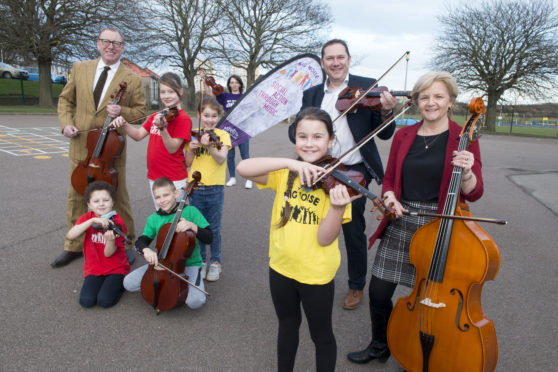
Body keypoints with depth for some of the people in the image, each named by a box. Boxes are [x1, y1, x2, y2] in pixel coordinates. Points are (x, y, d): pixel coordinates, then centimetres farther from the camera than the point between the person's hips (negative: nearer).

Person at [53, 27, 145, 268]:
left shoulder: (132, 79, -2)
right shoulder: (80, 69, 7)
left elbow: (140, 110, 2)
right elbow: (65, 99, 14)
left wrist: (122, 111, -17)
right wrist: (66, 123, -2)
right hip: (80, 144, 4)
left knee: (118, 198, 5)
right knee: (76, 196, 12)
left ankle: (126, 244, 22)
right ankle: (74, 246, 28)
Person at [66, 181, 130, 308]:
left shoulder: (117, 223, -11)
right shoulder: (87, 218, -1)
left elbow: (108, 253, -15)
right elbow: (70, 236, -21)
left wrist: (110, 239, -37)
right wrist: (92, 220, -31)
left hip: (116, 269, -3)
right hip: (94, 269, 3)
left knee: (104, 300, -21)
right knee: (86, 300, -18)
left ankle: (119, 284, 9)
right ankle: (97, 282, 12)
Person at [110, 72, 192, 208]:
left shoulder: (183, 119, -12)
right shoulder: (156, 116, 11)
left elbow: (172, 149, -19)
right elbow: (138, 135, 8)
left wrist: (162, 128, -33)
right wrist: (124, 124, -8)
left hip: (174, 181, -7)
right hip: (154, 177, 7)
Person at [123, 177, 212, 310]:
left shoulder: (190, 211, -10)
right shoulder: (153, 219, 2)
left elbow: (208, 238, -13)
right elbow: (141, 241, 1)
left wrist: (192, 226, -30)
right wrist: (146, 249, -23)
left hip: (189, 264, -4)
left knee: (195, 301, -27)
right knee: (128, 283, -7)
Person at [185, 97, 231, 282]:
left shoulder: (222, 135, -2)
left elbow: (221, 159, -18)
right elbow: (188, 163, 6)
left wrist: (209, 146, -34)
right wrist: (191, 150, -12)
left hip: (215, 189, -2)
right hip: (195, 188, 2)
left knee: (214, 228, 7)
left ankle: (215, 262, 24)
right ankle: (200, 261, 29)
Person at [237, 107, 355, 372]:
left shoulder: (335, 179, -13)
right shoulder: (285, 173, -5)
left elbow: (325, 239, -19)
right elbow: (242, 168, -22)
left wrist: (338, 207, -38)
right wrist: (290, 162, -31)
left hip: (316, 272, -3)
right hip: (281, 266, 4)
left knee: (321, 335, 16)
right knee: (287, 325, 26)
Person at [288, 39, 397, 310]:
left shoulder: (367, 87, -2)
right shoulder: (311, 94, 8)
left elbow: (384, 134, -5)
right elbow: (294, 128, 1)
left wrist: (385, 112, -27)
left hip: (353, 171, -3)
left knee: (354, 232, 8)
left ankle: (356, 286, 30)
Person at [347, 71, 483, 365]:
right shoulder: (403, 136, 6)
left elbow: (473, 194, -5)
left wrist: (467, 172, -26)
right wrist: (389, 195, -7)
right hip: (400, 224, 3)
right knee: (378, 292, 7)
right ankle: (380, 346, 36)